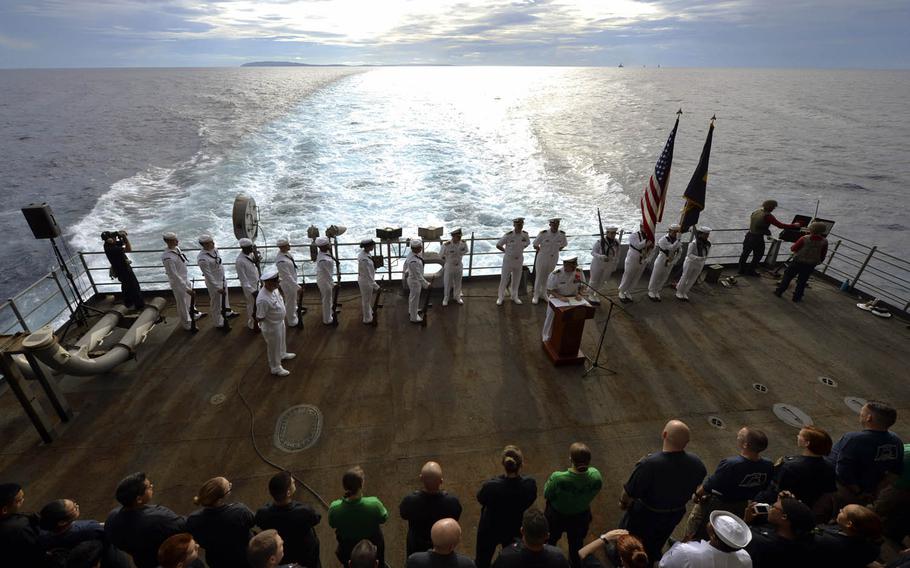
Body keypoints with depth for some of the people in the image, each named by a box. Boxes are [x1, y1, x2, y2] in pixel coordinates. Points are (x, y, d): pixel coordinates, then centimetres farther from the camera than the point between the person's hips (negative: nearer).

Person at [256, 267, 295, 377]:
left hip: (280, 322, 8)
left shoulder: (274, 289, -12)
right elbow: (259, 318, -28)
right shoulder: (263, 299, -38)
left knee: (282, 340, 33)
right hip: (272, 327, -8)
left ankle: (282, 354, 61)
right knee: (274, 347, 15)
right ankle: (275, 368, 38)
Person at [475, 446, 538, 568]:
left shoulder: (491, 486, -37)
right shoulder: (530, 484, -30)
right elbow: (530, 500, -8)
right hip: (515, 529, 2)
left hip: (491, 529, -2)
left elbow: (480, 499, -14)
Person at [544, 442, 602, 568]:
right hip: (581, 517, 2)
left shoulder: (557, 478, -42)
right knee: (576, 544, 33)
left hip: (557, 516, -2)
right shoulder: (596, 476, -32)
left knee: (550, 542, 30)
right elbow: (594, 493, -9)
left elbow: (546, 495, -21)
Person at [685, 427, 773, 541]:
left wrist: (697, 494, -4)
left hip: (716, 505, -5)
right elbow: (763, 488, -1)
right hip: (741, 508, 5)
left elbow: (708, 486, -24)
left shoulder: (730, 464, -37)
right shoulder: (768, 466, -20)